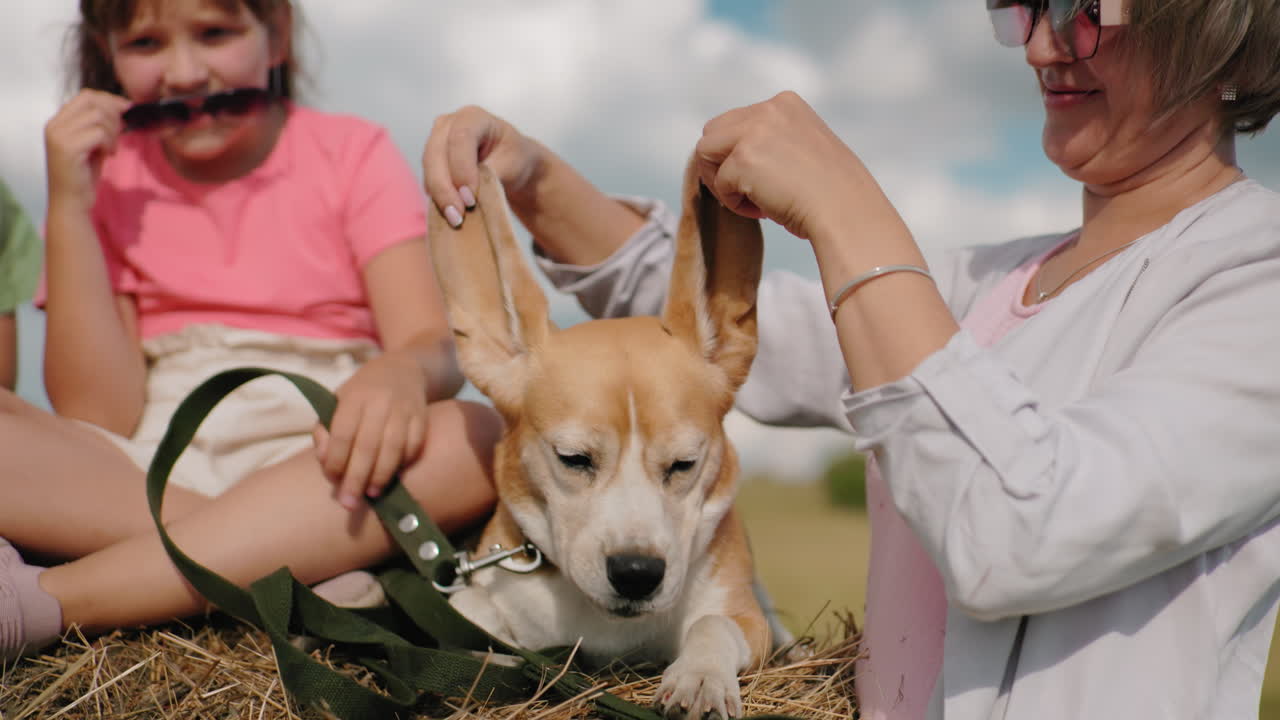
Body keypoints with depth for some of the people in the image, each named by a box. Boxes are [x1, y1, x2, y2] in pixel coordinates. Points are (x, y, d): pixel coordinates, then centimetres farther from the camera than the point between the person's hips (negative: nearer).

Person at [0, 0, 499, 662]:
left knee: (476, 436, -33)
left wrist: (400, 374, -33)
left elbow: (435, 346, -8)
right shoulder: (105, 178, 9)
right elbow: (100, 417, -2)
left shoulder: (352, 154, 6)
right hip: (150, 474, 1)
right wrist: (68, 209, -7)